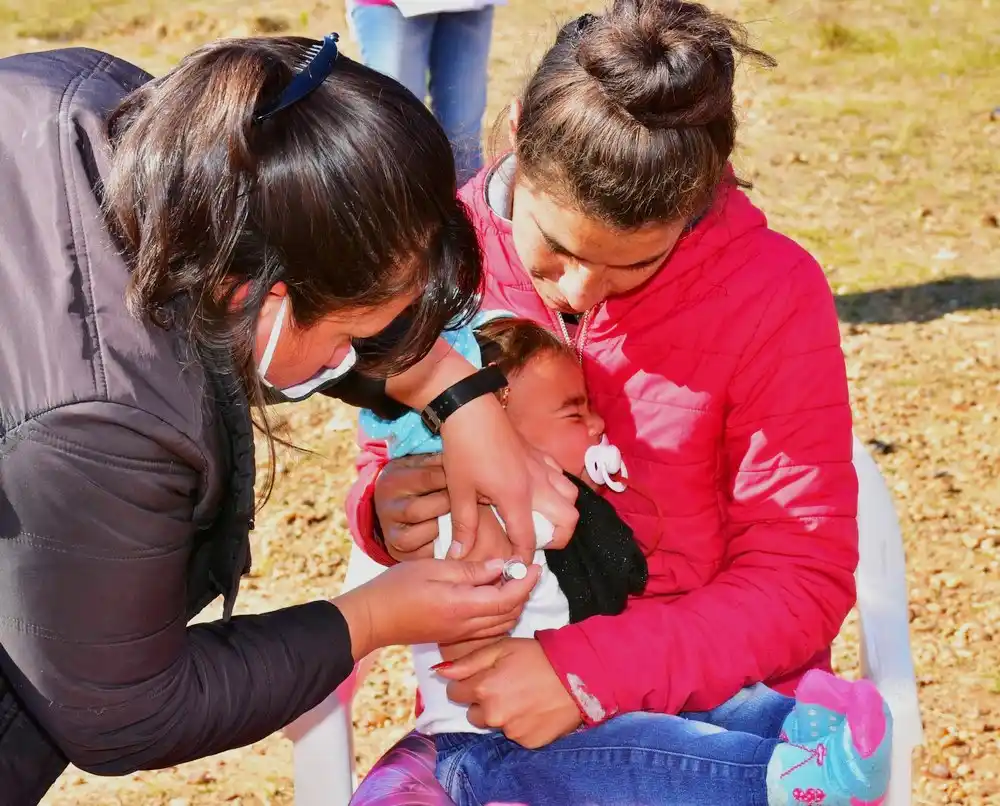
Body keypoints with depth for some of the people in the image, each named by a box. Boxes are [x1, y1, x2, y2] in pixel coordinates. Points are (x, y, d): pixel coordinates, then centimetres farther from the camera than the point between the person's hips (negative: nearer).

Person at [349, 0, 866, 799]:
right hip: (487, 708, 1)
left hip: (716, 712, -1)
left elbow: (801, 581, -12)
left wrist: (589, 671, -23)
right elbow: (387, 459, 8)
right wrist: (387, 509, -16)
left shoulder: (773, 293, -13)